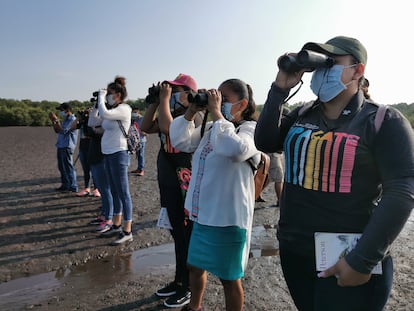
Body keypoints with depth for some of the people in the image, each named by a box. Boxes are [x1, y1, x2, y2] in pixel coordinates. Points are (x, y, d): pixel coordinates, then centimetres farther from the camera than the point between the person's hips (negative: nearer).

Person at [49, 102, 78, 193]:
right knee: (61, 167, 14)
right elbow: (57, 130, 23)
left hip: (67, 147, -10)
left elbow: (63, 130, -20)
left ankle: (73, 187, -5)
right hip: (61, 146, 10)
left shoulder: (73, 120, -11)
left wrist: (56, 120, -16)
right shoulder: (65, 120, 19)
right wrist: (53, 121, 11)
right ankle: (65, 185, 24)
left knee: (68, 167, -9)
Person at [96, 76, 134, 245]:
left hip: (118, 154, -10)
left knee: (123, 193, -6)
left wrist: (101, 96, -13)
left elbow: (104, 114, -26)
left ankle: (127, 231, 1)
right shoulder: (113, 110, 15)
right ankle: (116, 225, 28)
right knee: (114, 192, 16)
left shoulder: (124, 109, -11)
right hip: (108, 154, 10)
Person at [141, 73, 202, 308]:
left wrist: (165, 100, -18)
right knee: (178, 236, 19)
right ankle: (179, 281, 34)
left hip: (185, 188, -9)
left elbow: (167, 128, -30)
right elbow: (146, 127, 13)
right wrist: (154, 102, 4)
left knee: (187, 238, 4)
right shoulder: (173, 115, 13)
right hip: (170, 187, 9)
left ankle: (188, 289, 20)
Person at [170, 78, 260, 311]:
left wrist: (216, 112, -26)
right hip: (203, 213, 8)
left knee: (229, 277, 12)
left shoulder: (250, 129, -13)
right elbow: (179, 140, 3)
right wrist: (192, 111, -6)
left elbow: (234, 148, -35)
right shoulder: (210, 128, 7)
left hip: (228, 217, -7)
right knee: (196, 266, 26)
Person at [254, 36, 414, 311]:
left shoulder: (384, 121, -9)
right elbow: (264, 143, -2)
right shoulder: (301, 116, 7)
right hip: (293, 251, 5)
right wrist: (280, 89, -8)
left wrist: (363, 260, -20)